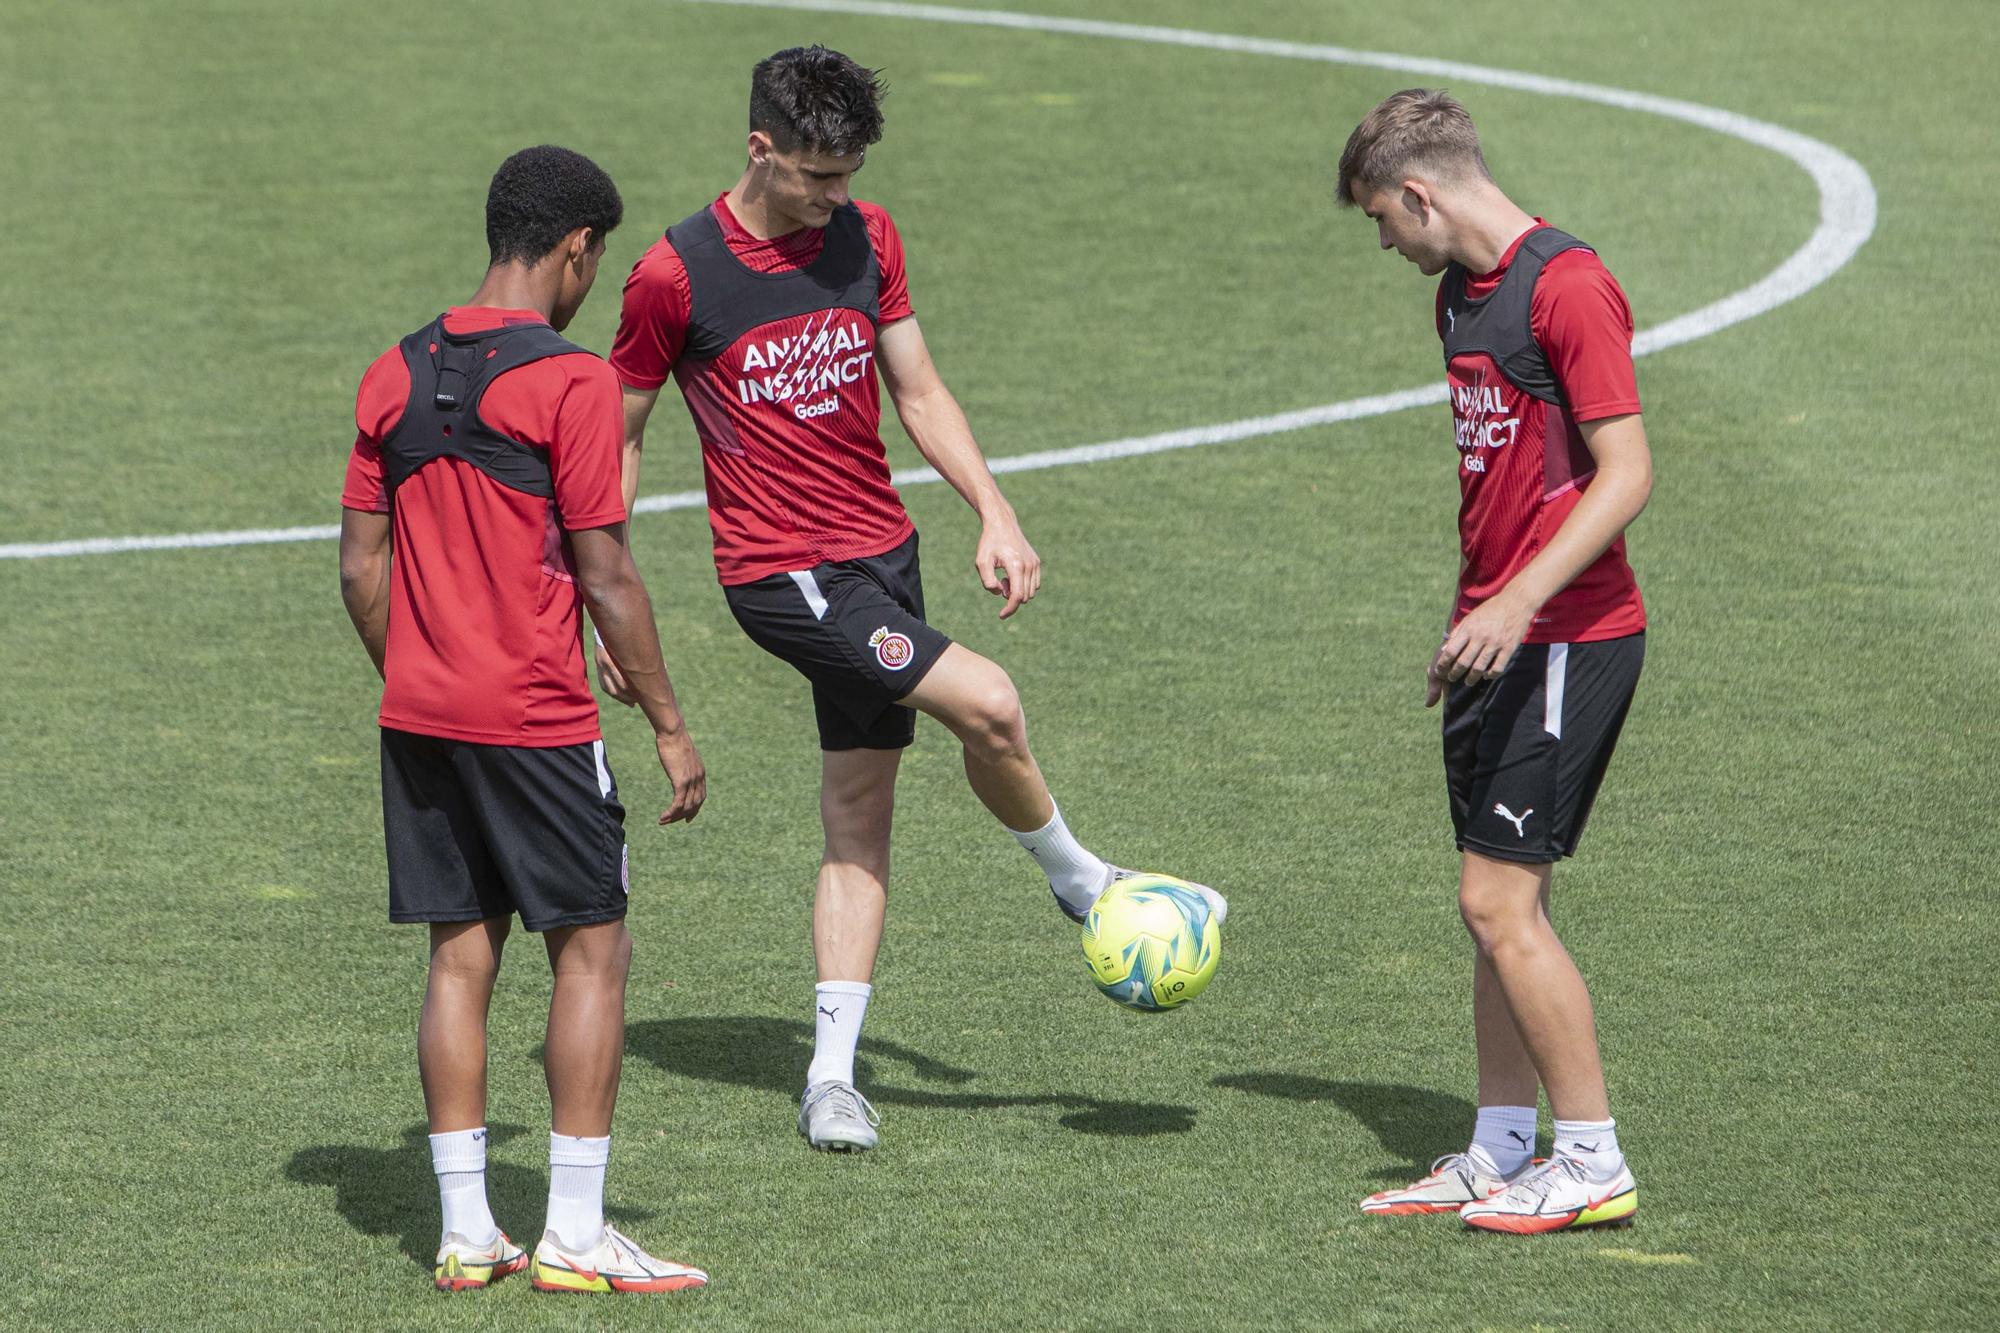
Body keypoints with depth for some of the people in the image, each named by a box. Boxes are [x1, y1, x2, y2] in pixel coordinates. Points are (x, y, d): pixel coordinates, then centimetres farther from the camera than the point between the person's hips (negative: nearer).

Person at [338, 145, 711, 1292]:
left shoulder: (397, 374, 7)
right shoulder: (570, 382, -12)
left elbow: (362, 564, 10)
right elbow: (605, 576, -12)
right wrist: (669, 726, -4)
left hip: (419, 717, 6)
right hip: (536, 720, -6)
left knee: (462, 954, 10)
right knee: (594, 951, 2)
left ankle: (467, 1234, 9)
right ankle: (575, 1236, 0)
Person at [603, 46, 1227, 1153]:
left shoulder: (867, 239, 4)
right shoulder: (675, 276, -11)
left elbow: (919, 394, 13)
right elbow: (619, 438, -1)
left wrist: (994, 512, 1)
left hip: (879, 550, 6)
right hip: (779, 571, -6)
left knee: (860, 820, 6)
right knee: (988, 705, -19)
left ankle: (831, 1075, 11)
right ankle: (1077, 879, 7)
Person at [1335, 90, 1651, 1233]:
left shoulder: (1569, 287, -16)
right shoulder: (1464, 293, 14)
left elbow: (1626, 474, -20)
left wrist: (1518, 601, -27)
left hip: (1568, 638, -9)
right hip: (1498, 637, 9)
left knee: (1500, 901, -10)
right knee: (1500, 900, 11)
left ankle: (1596, 1165, -2)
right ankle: (1501, 1155, 17)